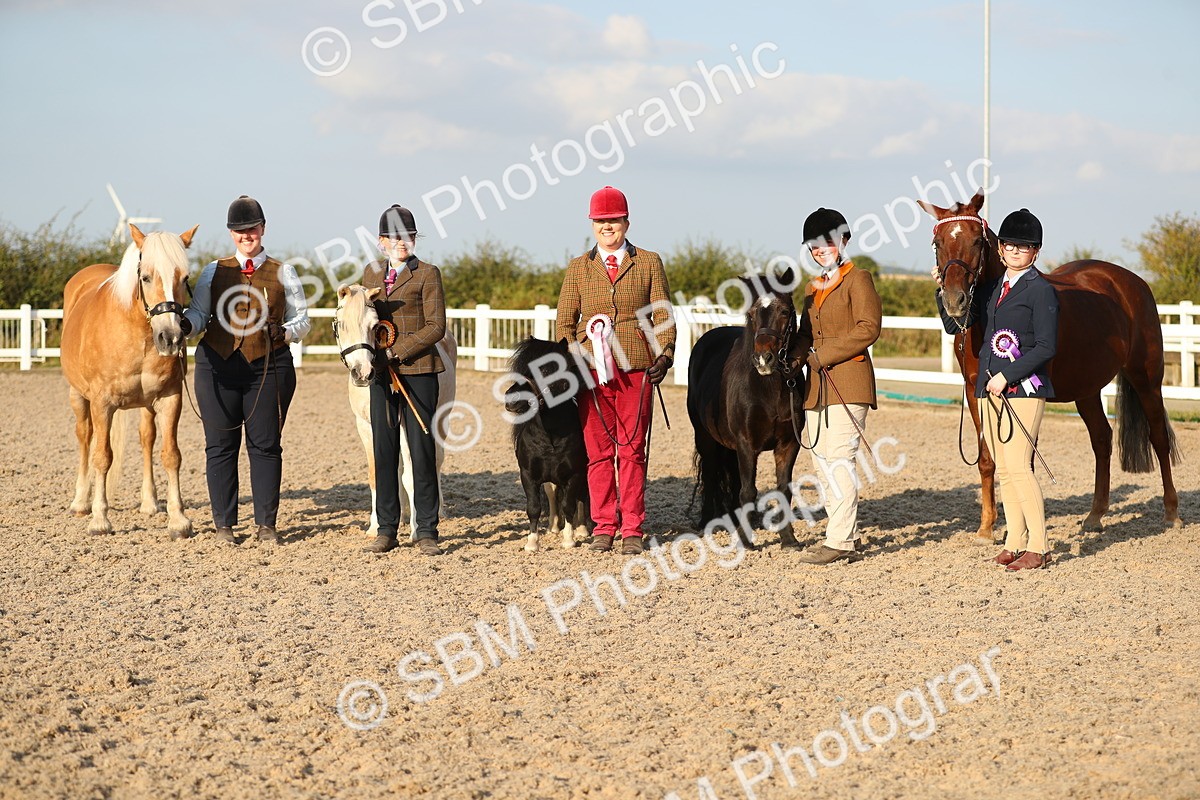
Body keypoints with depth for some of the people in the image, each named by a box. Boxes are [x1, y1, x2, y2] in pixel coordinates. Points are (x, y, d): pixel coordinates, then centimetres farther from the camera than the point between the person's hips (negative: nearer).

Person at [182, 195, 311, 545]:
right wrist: (186, 324, -16)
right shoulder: (214, 272, 11)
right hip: (218, 365, 1)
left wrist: (284, 332, -13)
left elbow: (303, 320, 8)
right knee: (220, 445, 4)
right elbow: (198, 313, 7)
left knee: (266, 445, 1)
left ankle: (266, 523, 10)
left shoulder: (283, 274, 8)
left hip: (269, 368, -1)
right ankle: (224, 523, 12)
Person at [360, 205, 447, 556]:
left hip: (417, 369, -4)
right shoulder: (371, 273, 13)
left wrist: (397, 351, -15)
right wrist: (372, 350, 0)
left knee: (422, 450, -2)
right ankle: (386, 530, 12)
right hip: (381, 372, 4)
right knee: (384, 451, 6)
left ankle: (426, 531, 3)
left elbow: (435, 327, -7)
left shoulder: (427, 274, -1)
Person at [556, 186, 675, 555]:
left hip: (636, 369, -1)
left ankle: (631, 529, 5)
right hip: (592, 370, 1)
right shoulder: (578, 268, 12)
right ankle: (603, 526, 11)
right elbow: (565, 321, 12)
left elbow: (663, 315, 6)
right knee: (598, 451, 2)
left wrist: (664, 356, -8)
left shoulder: (649, 263, 9)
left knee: (632, 450, -1)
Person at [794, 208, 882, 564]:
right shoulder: (812, 288, 21)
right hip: (817, 385, 8)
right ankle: (842, 530, 18)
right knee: (820, 459, 9)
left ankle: (840, 540, -14)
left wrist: (825, 355, -16)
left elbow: (868, 328, -13)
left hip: (847, 381, -8)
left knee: (840, 457, -13)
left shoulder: (858, 279, -3)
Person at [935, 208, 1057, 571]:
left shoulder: (1041, 290, -6)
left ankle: (1038, 547, -6)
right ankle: (1015, 541, 16)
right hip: (990, 390, 7)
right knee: (1003, 470, 9)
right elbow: (955, 324, 14)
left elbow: (1046, 347, -12)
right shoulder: (992, 289, 15)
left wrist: (1007, 376, -17)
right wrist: (943, 289, 0)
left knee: (1018, 466, -12)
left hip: (1023, 387, -7)